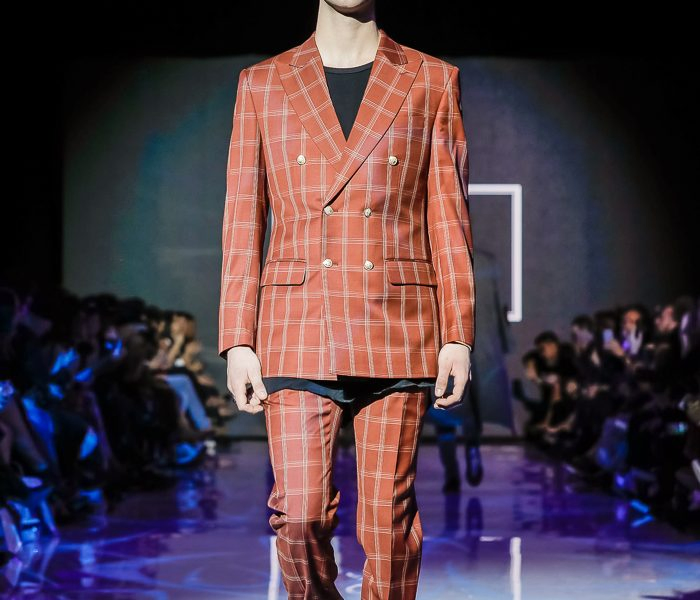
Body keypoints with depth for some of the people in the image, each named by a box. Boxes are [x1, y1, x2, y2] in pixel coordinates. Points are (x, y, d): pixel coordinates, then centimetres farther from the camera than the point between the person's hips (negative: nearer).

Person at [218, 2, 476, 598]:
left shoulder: (432, 81, 8)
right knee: (300, 511, -4)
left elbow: (449, 217, 6)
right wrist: (237, 342, 1)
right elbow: (243, 220, 7)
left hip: (397, 328, 0)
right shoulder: (262, 84, 9)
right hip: (297, 328, 0)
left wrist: (458, 335, 0)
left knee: (388, 514, 0)